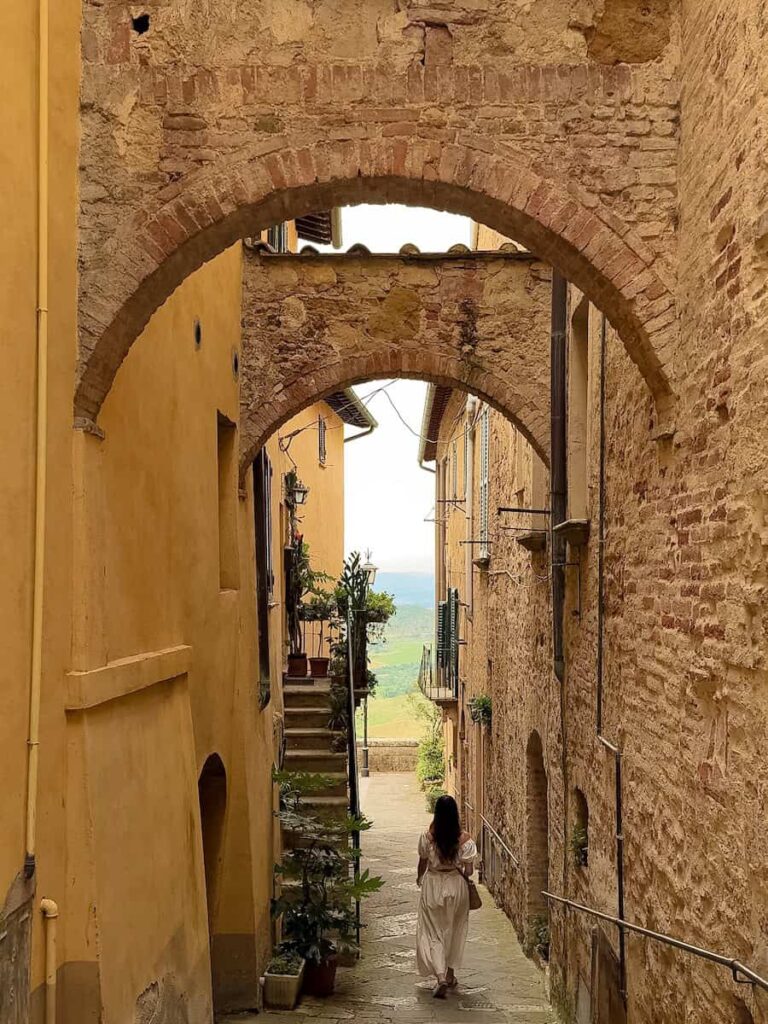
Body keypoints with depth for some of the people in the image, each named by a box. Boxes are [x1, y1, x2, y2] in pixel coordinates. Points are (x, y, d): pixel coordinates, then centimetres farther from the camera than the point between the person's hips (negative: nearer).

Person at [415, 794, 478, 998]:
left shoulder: (427, 836, -12)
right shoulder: (464, 839, -12)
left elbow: (422, 863, 0)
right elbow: (468, 870, -9)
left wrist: (419, 878, 21)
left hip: (433, 886, -1)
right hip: (457, 886, 1)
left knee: (433, 932, 5)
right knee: (454, 931, 19)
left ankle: (441, 977, -11)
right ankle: (450, 974, 30)